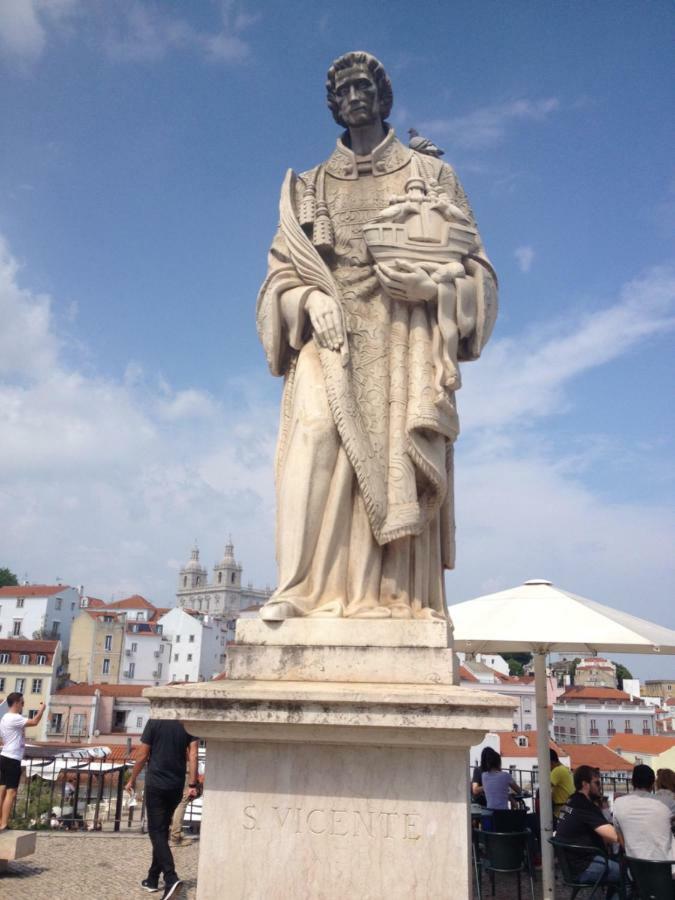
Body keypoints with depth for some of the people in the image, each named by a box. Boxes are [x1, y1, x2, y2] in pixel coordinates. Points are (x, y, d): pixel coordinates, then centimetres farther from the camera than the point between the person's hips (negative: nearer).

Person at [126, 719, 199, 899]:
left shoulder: (154, 722, -9)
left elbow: (142, 756, -5)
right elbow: (192, 755, -5)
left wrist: (132, 780, 9)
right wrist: (192, 785, -3)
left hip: (156, 784, -4)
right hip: (176, 786, 4)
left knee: (156, 832, -1)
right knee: (163, 831, 18)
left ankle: (171, 878, -17)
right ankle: (153, 879, 25)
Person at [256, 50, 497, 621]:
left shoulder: (432, 175, 17)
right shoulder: (311, 188, 22)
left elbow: (475, 268, 10)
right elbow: (282, 273, 14)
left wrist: (428, 281, -11)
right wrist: (312, 300, -9)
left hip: (406, 338, 0)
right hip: (332, 336, 1)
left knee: (396, 458, -14)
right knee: (318, 440, -22)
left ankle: (391, 602, -15)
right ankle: (304, 593, -25)